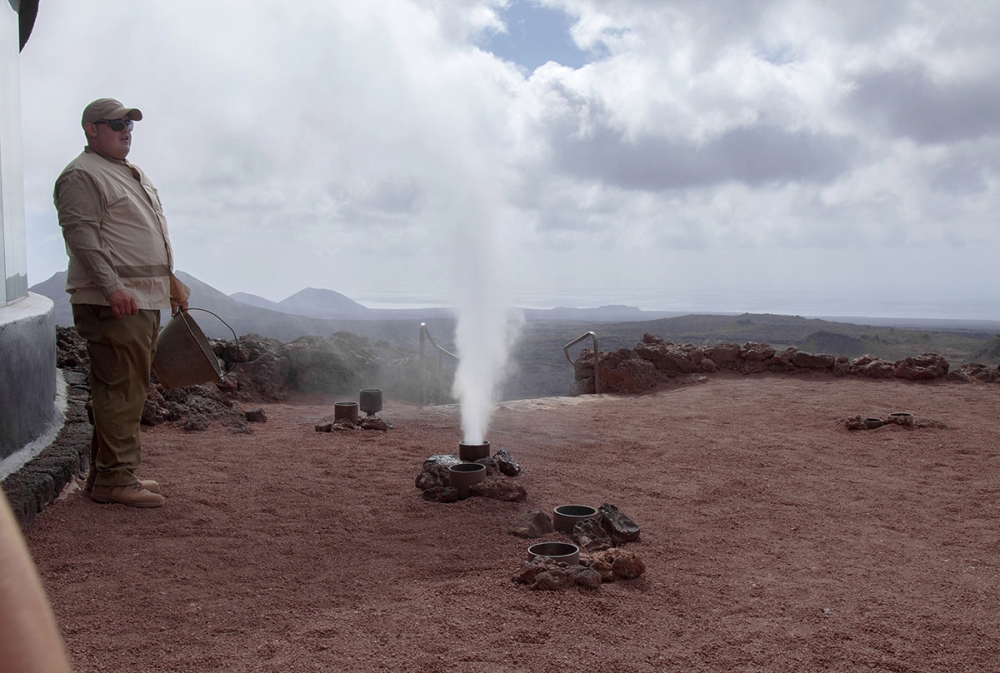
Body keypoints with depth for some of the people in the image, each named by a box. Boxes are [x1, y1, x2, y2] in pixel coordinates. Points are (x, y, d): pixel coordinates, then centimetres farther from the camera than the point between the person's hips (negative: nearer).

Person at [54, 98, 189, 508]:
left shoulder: (133, 175, 25)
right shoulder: (82, 175, -5)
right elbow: (81, 235, -15)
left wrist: (172, 282, 26)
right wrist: (112, 286, -25)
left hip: (145, 300, 10)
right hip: (113, 303, -10)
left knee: (131, 389, 12)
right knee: (120, 390, -9)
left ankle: (110, 474, 21)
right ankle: (114, 480, -3)